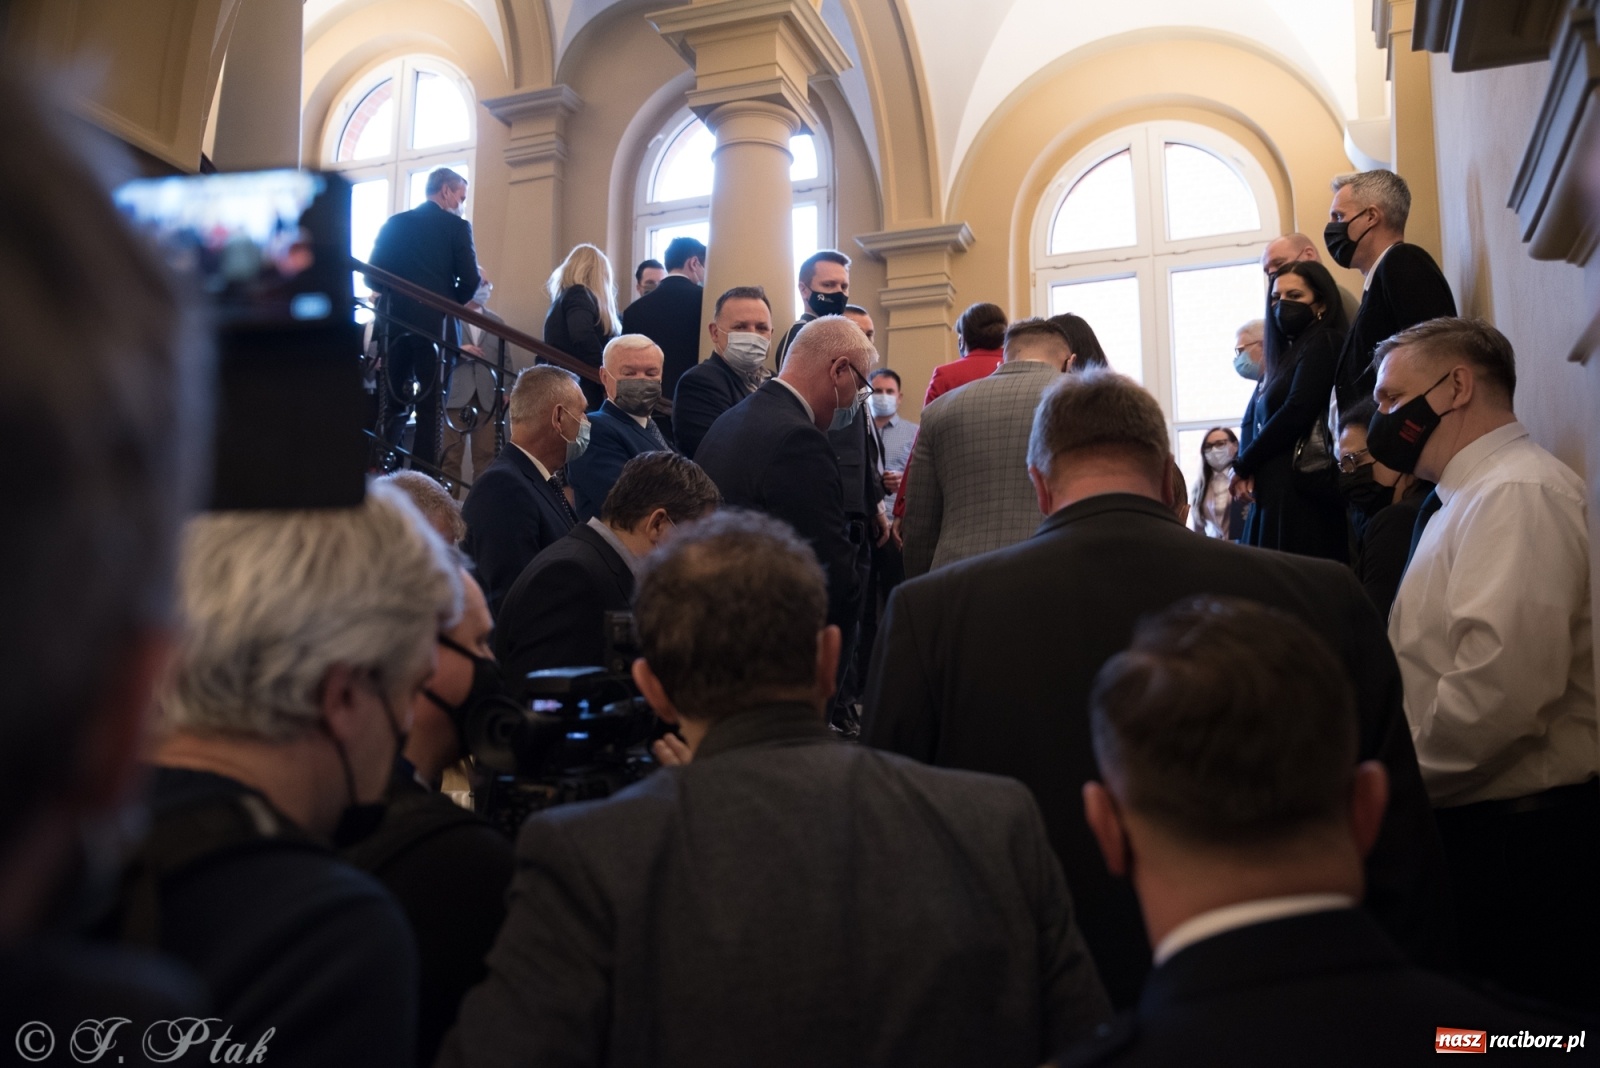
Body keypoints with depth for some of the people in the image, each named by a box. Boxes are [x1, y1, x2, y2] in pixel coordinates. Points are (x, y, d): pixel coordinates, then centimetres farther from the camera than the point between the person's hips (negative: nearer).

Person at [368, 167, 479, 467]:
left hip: (397, 325, 4)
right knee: (431, 407, -1)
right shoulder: (457, 227, -1)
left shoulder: (393, 224, 9)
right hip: (436, 326, -4)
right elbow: (470, 281, -8)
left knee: (393, 403, 12)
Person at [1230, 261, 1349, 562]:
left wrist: (1243, 466, -5)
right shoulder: (1285, 354, 20)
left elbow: (1296, 411, -15)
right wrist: (1248, 470, -5)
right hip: (1273, 492, 8)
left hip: (1300, 490, -8)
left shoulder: (1322, 343, -4)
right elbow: (1258, 422, 16)